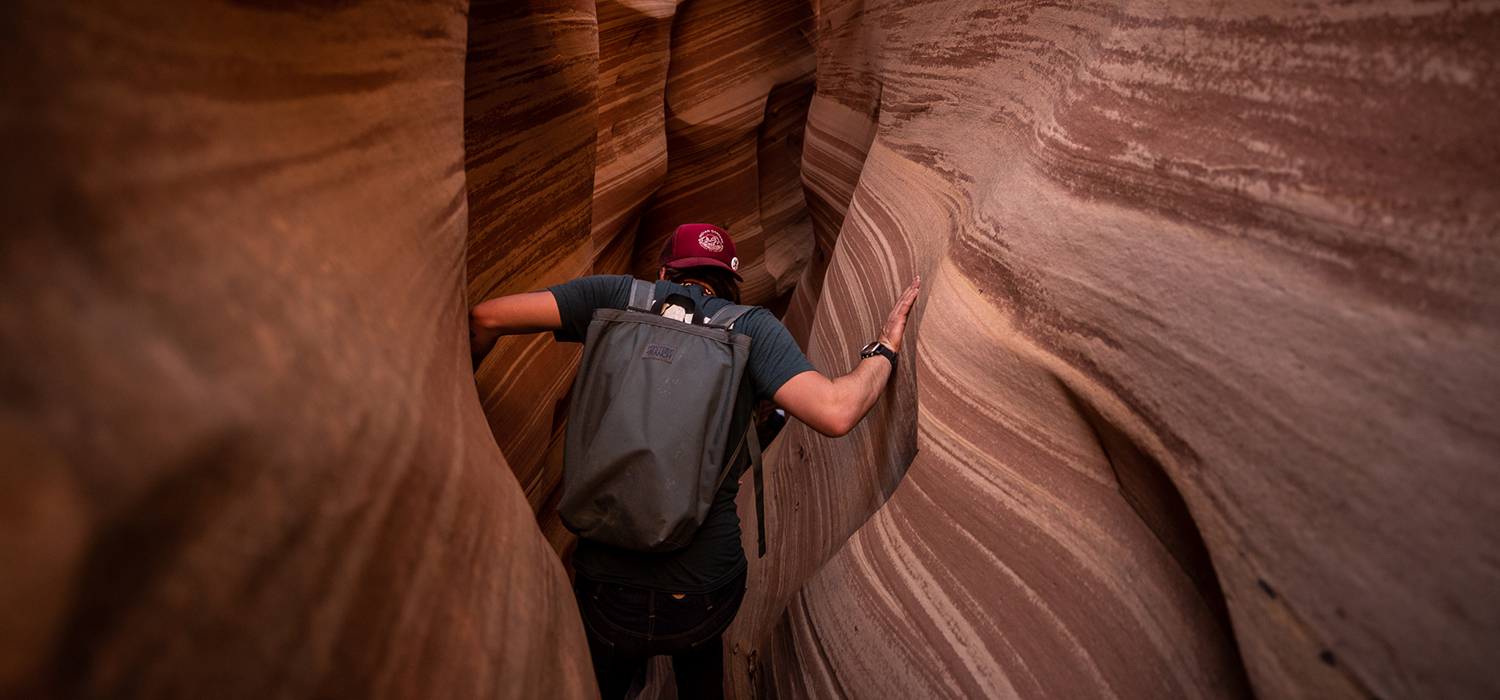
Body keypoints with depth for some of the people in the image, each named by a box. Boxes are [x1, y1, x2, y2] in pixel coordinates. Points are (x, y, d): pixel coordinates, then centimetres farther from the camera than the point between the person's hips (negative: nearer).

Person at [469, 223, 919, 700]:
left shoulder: (616, 296, 2)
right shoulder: (751, 325, -3)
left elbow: (487, 318, -1)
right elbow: (835, 414, -17)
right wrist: (883, 351, 0)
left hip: (604, 597, 0)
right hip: (706, 601, 0)